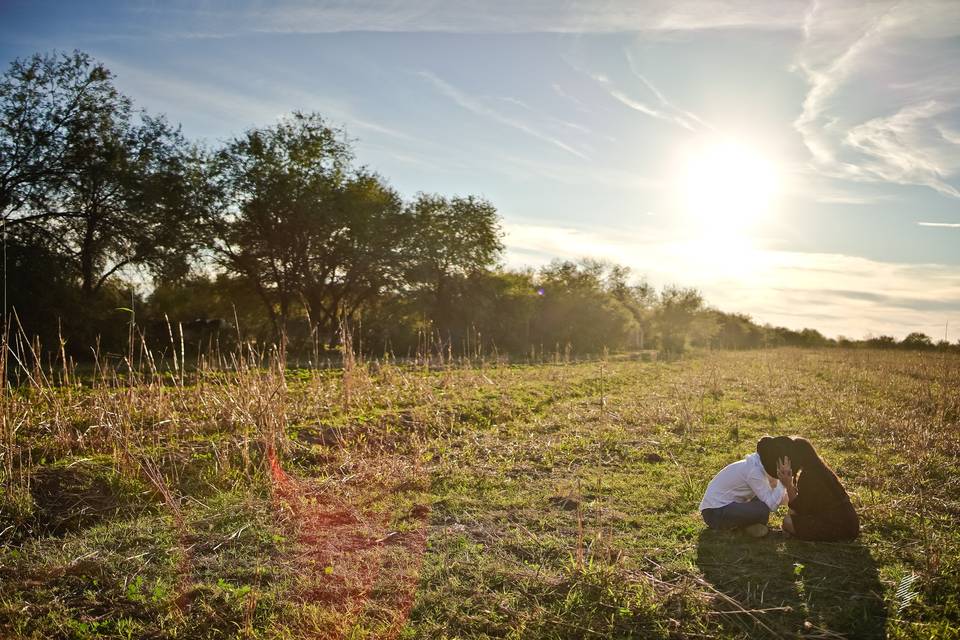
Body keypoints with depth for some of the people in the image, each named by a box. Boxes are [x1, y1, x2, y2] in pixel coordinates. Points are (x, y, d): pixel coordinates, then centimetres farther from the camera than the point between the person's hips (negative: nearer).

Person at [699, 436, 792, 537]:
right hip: (715, 512, -10)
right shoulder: (754, 471, -24)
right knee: (763, 509, -28)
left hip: (727, 504, 10)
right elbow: (772, 505, -25)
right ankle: (750, 527, 0)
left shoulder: (759, 464, 2)